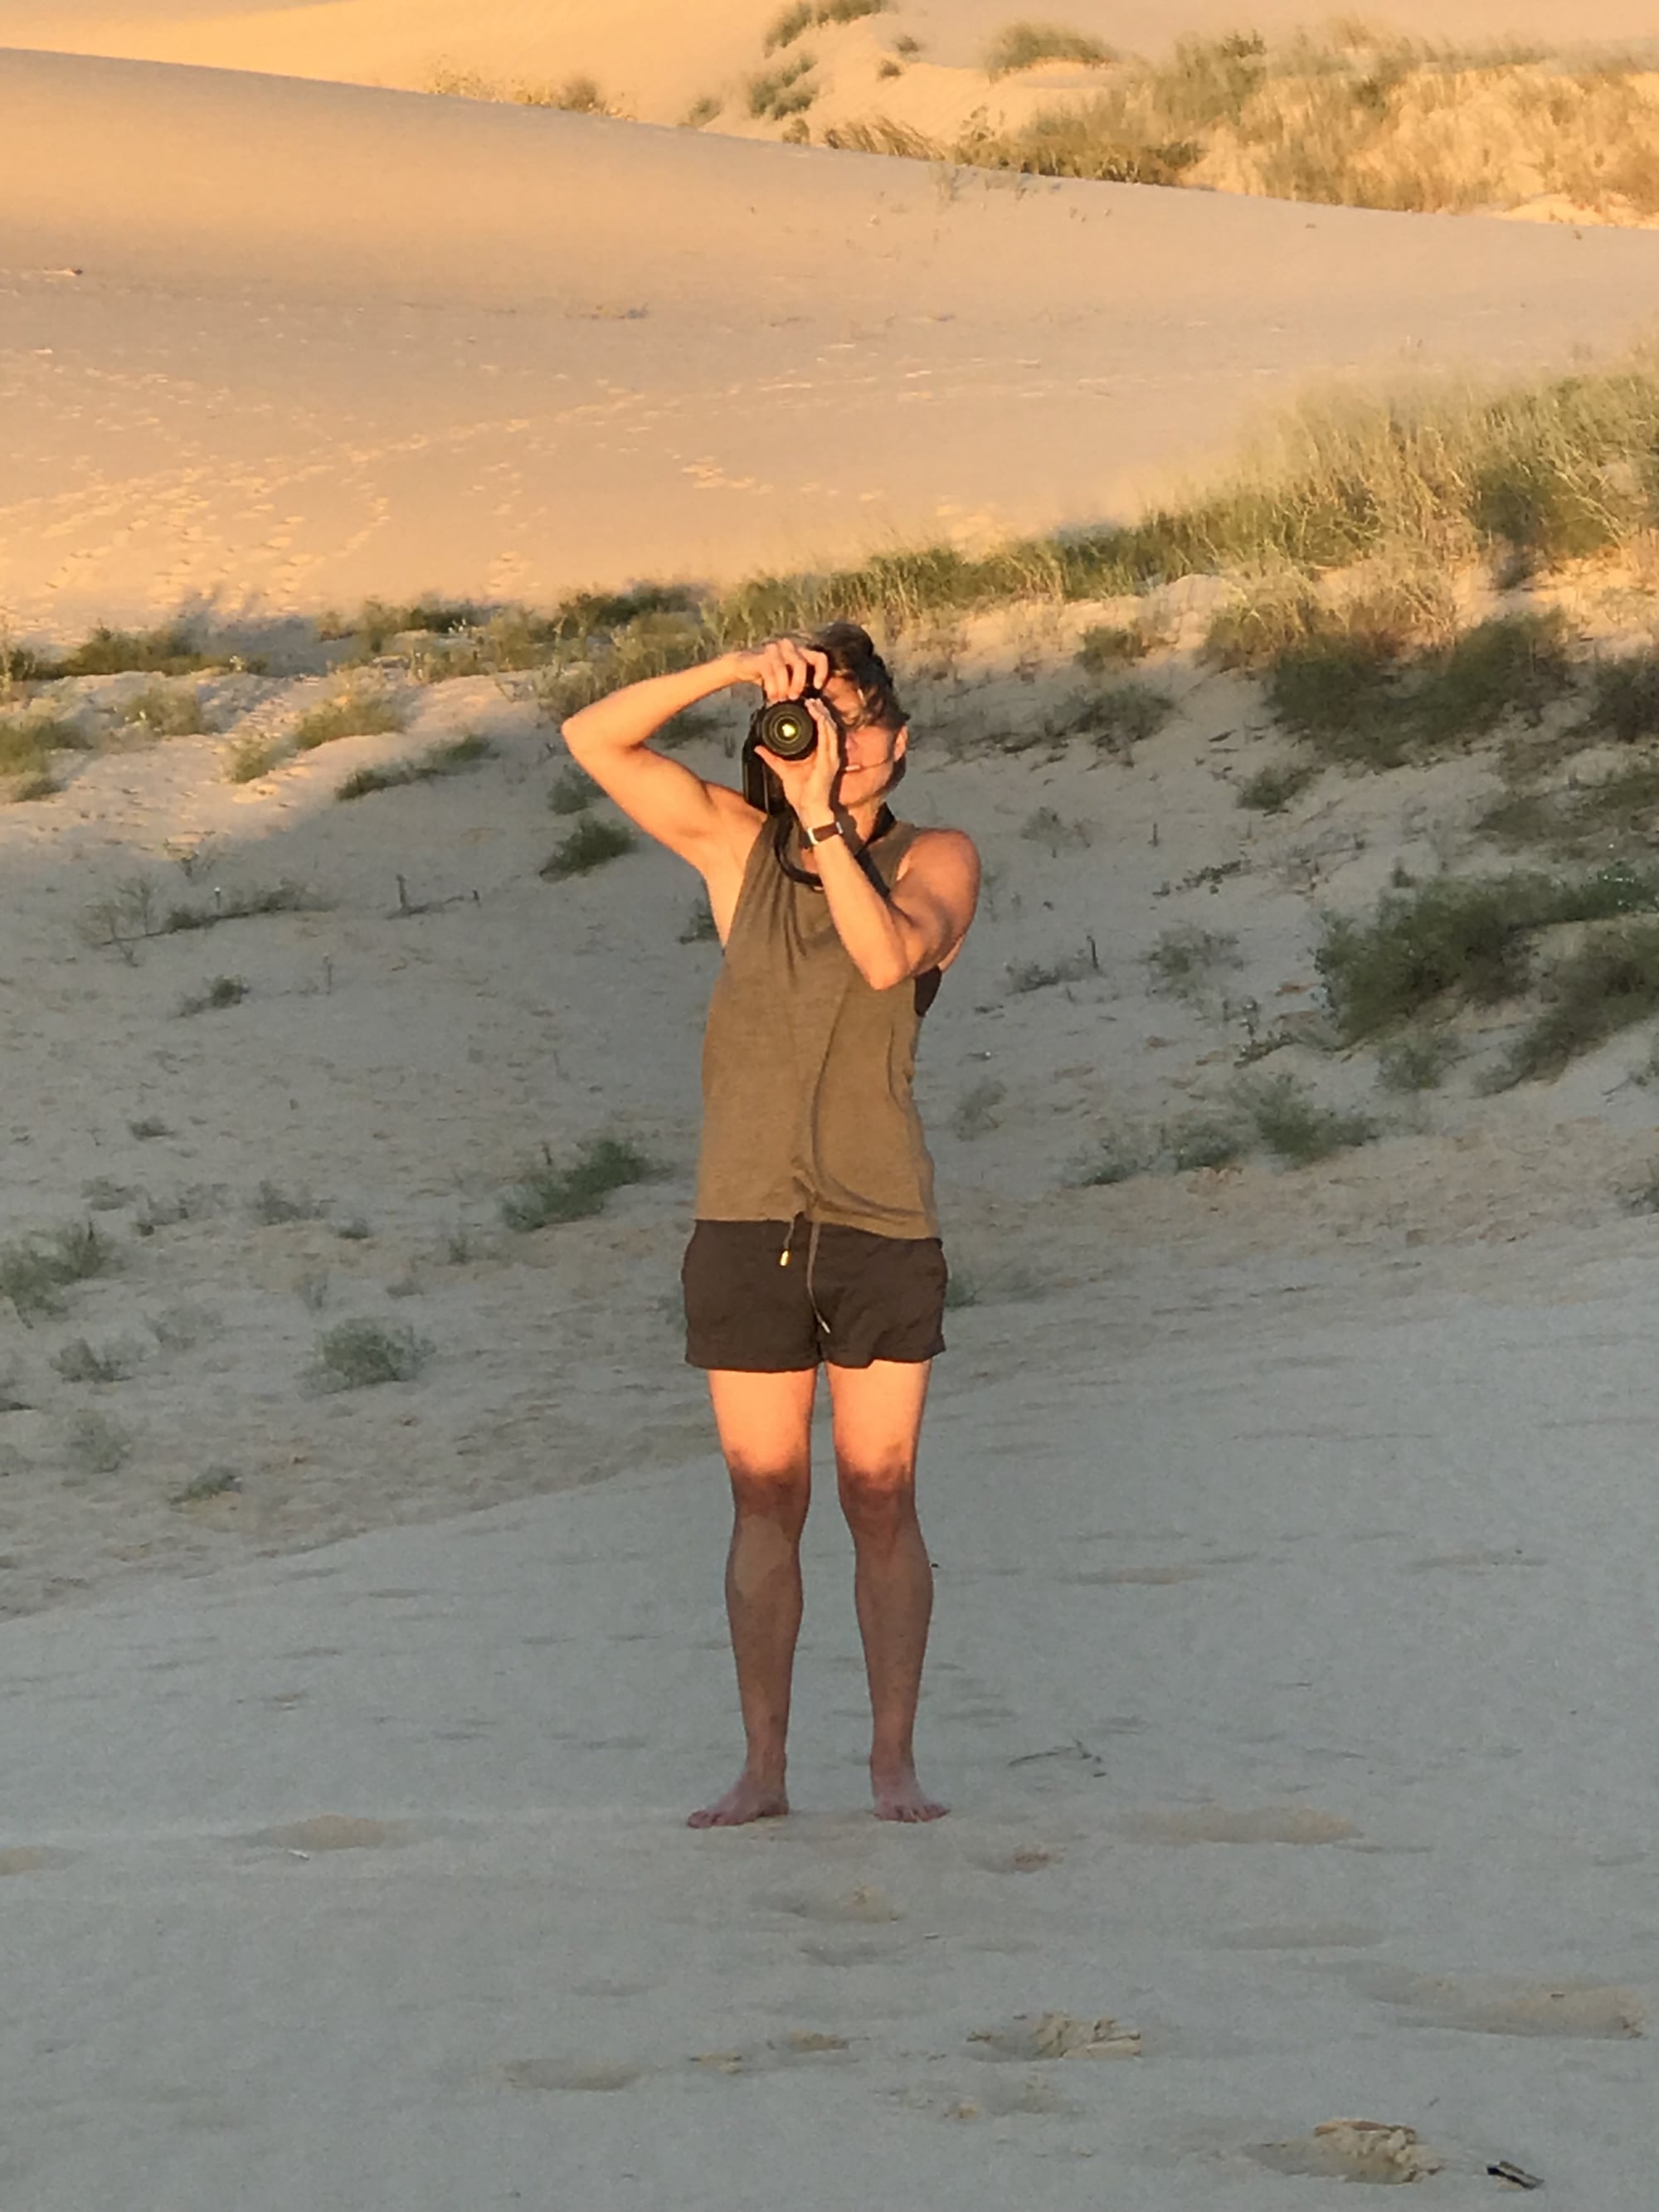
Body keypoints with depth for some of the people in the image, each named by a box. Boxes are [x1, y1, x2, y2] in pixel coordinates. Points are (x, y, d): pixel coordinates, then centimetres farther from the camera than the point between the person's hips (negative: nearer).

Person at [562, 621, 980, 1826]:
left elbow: (889, 958, -23)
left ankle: (896, 1763, 8)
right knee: (766, 1503, 4)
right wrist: (734, 670, -17)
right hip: (745, 1228, 1)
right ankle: (763, 1770, 9)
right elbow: (595, 740, -6)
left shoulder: (936, 860, -2)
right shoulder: (739, 844, 3)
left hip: (882, 1228, -1)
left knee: (882, 1500, 1)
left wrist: (825, 820, -28)